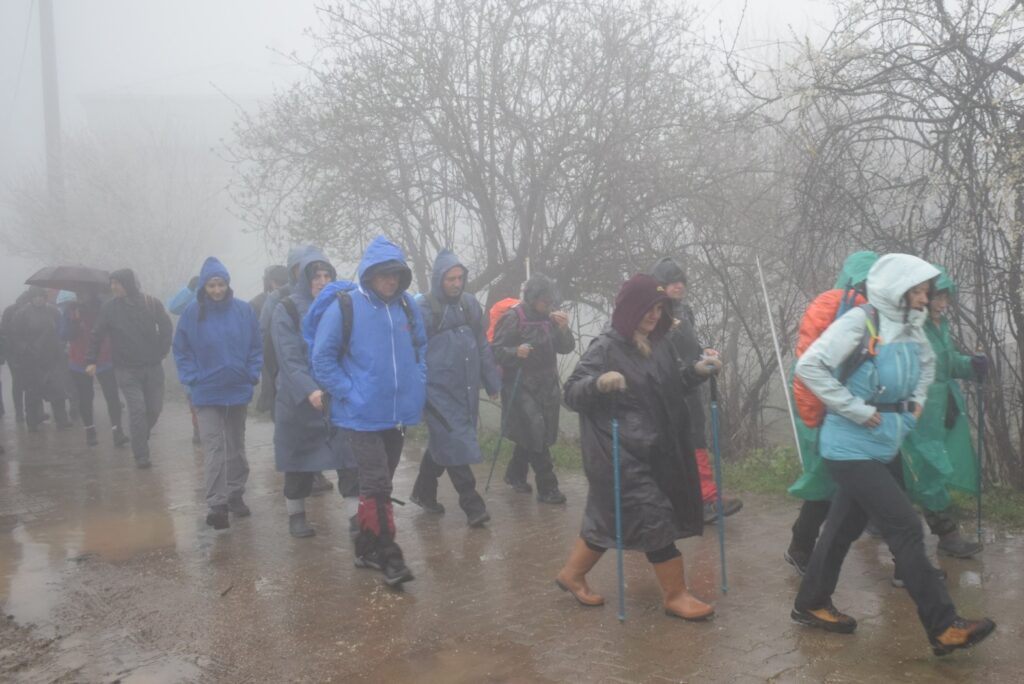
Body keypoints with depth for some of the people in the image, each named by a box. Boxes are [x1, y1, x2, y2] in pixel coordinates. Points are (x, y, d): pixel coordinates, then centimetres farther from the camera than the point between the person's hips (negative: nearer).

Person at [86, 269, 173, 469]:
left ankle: (141, 438, 34)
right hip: (126, 369, -1)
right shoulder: (109, 308, -3)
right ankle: (141, 456, 1)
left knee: (155, 408, 6)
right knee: (137, 410, -8)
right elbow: (97, 335, 1)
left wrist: (161, 352, 3)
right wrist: (91, 360, -5)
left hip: (152, 367, 2)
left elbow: (165, 327, 6)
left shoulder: (152, 303, -3)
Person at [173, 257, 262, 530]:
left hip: (238, 390, 2)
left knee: (236, 446, 15)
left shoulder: (243, 310, -5)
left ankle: (235, 495, 29)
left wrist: (252, 374, -4)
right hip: (207, 394, -2)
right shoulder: (193, 313, -6)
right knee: (214, 448, -7)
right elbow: (181, 351, 1)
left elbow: (256, 347, 4)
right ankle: (216, 504, -7)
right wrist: (192, 379, -7)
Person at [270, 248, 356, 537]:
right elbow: (289, 358, -15)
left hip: (339, 400, 2)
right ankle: (296, 515, 27)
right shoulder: (286, 311, -5)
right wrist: (309, 391, -29)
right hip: (300, 402, -2)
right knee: (300, 461, 11)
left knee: (351, 459, -3)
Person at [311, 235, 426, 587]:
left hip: (399, 414, 5)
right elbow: (323, 359, -7)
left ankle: (366, 547, 29)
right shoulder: (344, 306, -10)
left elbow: (420, 349, 17)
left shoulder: (408, 306, 4)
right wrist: (350, 394, -13)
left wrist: (418, 386, 5)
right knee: (377, 486, -7)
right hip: (362, 416, -5)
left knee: (378, 484, 15)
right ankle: (389, 556, 4)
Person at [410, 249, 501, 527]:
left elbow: (482, 346, 14)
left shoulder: (470, 304, 8)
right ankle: (472, 505, 0)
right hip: (438, 389, -6)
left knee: (441, 443, 16)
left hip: (466, 388, 6)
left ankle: (424, 492, 33)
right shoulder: (423, 308, -9)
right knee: (455, 444, -7)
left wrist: (492, 382, 15)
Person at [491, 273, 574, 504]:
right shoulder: (513, 318, -11)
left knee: (529, 436, 14)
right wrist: (515, 352, -30)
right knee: (536, 435, -10)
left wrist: (563, 329, -10)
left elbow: (566, 348, 8)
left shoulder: (549, 318, 7)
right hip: (521, 387, -6)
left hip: (547, 386, 6)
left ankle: (515, 475, 34)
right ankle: (547, 488, -3)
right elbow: (496, 351, -11)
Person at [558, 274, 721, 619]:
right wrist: (599, 383, -37)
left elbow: (672, 382, 21)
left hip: (652, 450, 8)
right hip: (620, 452, -8)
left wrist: (695, 369, 1)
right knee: (654, 517, -4)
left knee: (608, 516, 16)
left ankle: (572, 574, 33)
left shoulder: (658, 343, 6)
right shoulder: (606, 347, -16)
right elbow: (570, 393, -16)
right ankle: (676, 596, 12)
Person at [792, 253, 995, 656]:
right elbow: (809, 366, -24)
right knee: (906, 529, -7)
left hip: (880, 448, 8)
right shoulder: (859, 322, -18)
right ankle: (944, 627, 1)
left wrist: (917, 401, 13)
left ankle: (810, 605, 30)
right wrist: (856, 409, -22)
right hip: (851, 448, -8)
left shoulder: (910, 328, 7)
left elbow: (927, 364, 28)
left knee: (845, 526, 15)